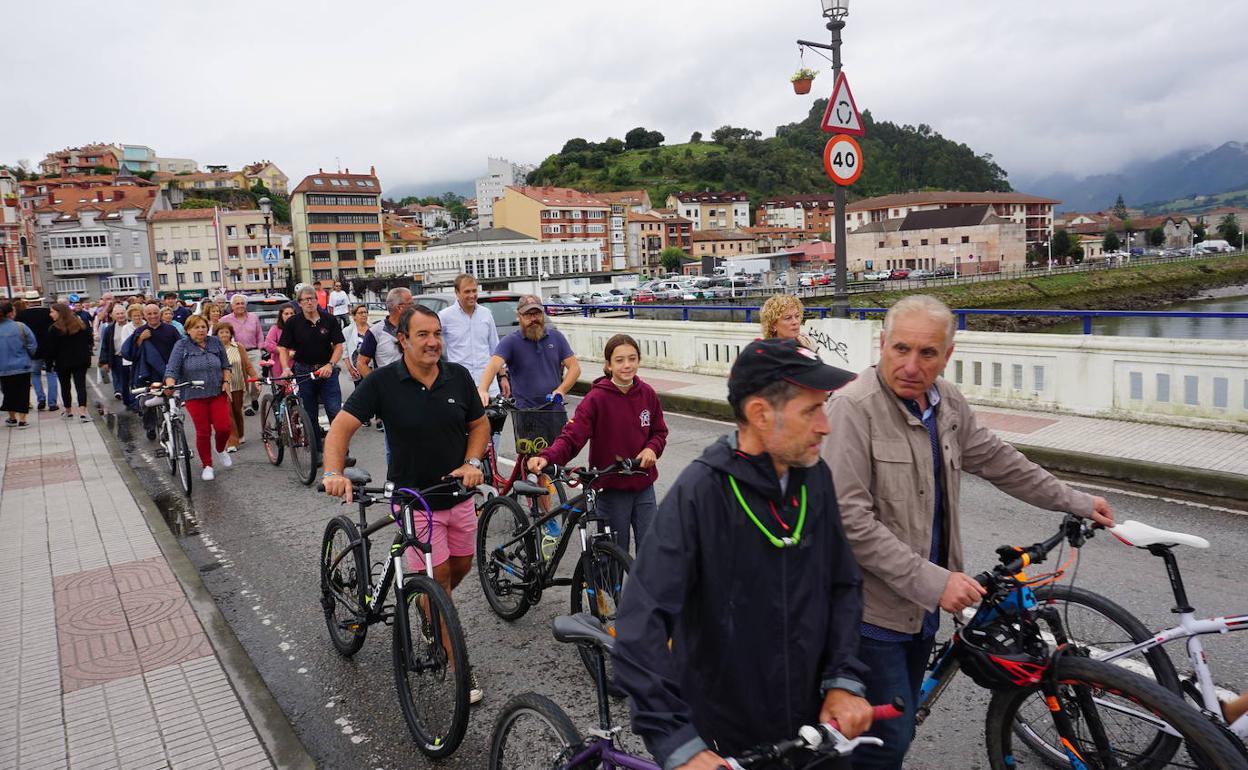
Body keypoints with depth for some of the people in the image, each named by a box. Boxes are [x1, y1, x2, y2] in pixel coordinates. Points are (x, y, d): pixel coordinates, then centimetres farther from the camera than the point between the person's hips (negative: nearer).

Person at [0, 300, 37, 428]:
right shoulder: (21, 327, -13)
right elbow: (32, 345, -8)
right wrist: (29, 357, 10)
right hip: (22, 366, -2)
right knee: (22, 392, 6)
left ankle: (12, 418, 28)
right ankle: (22, 420, 3)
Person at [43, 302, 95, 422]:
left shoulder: (54, 329, -11)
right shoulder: (82, 324, 4)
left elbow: (51, 348, -10)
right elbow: (90, 341, 10)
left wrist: (50, 362, -1)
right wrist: (87, 357, 19)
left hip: (62, 363, -3)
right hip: (81, 361, 3)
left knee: (65, 386, 13)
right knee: (81, 385, -2)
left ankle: (68, 411, 23)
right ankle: (82, 411, -17)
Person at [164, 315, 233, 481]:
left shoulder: (215, 343, 6)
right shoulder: (181, 346, -3)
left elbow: (225, 365, 15)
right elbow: (171, 370, -9)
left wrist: (226, 381, 2)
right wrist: (170, 386, -24)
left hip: (217, 393, 2)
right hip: (194, 395, -2)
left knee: (223, 428, -7)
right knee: (203, 432, 1)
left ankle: (219, 450, 26)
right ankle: (207, 466, 16)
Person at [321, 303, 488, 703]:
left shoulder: (458, 376, -6)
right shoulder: (383, 381, -15)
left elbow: (480, 423, 5)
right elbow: (342, 426, -16)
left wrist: (471, 463, -11)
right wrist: (334, 471, -32)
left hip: (458, 493, 4)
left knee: (462, 566, 17)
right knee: (436, 577, -2)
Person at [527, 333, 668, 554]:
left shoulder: (647, 394, 0)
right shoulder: (597, 398, -13)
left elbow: (659, 432, 13)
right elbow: (571, 437, -21)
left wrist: (652, 448, -9)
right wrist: (546, 457, -38)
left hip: (644, 487, 4)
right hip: (611, 488, -3)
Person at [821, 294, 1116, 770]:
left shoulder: (948, 404, 4)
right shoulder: (855, 409, -20)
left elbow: (999, 462, 19)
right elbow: (849, 519, -24)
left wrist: (1076, 504, 24)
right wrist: (932, 580, -24)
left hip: (923, 602, 7)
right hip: (874, 607, -7)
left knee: (899, 730, 19)